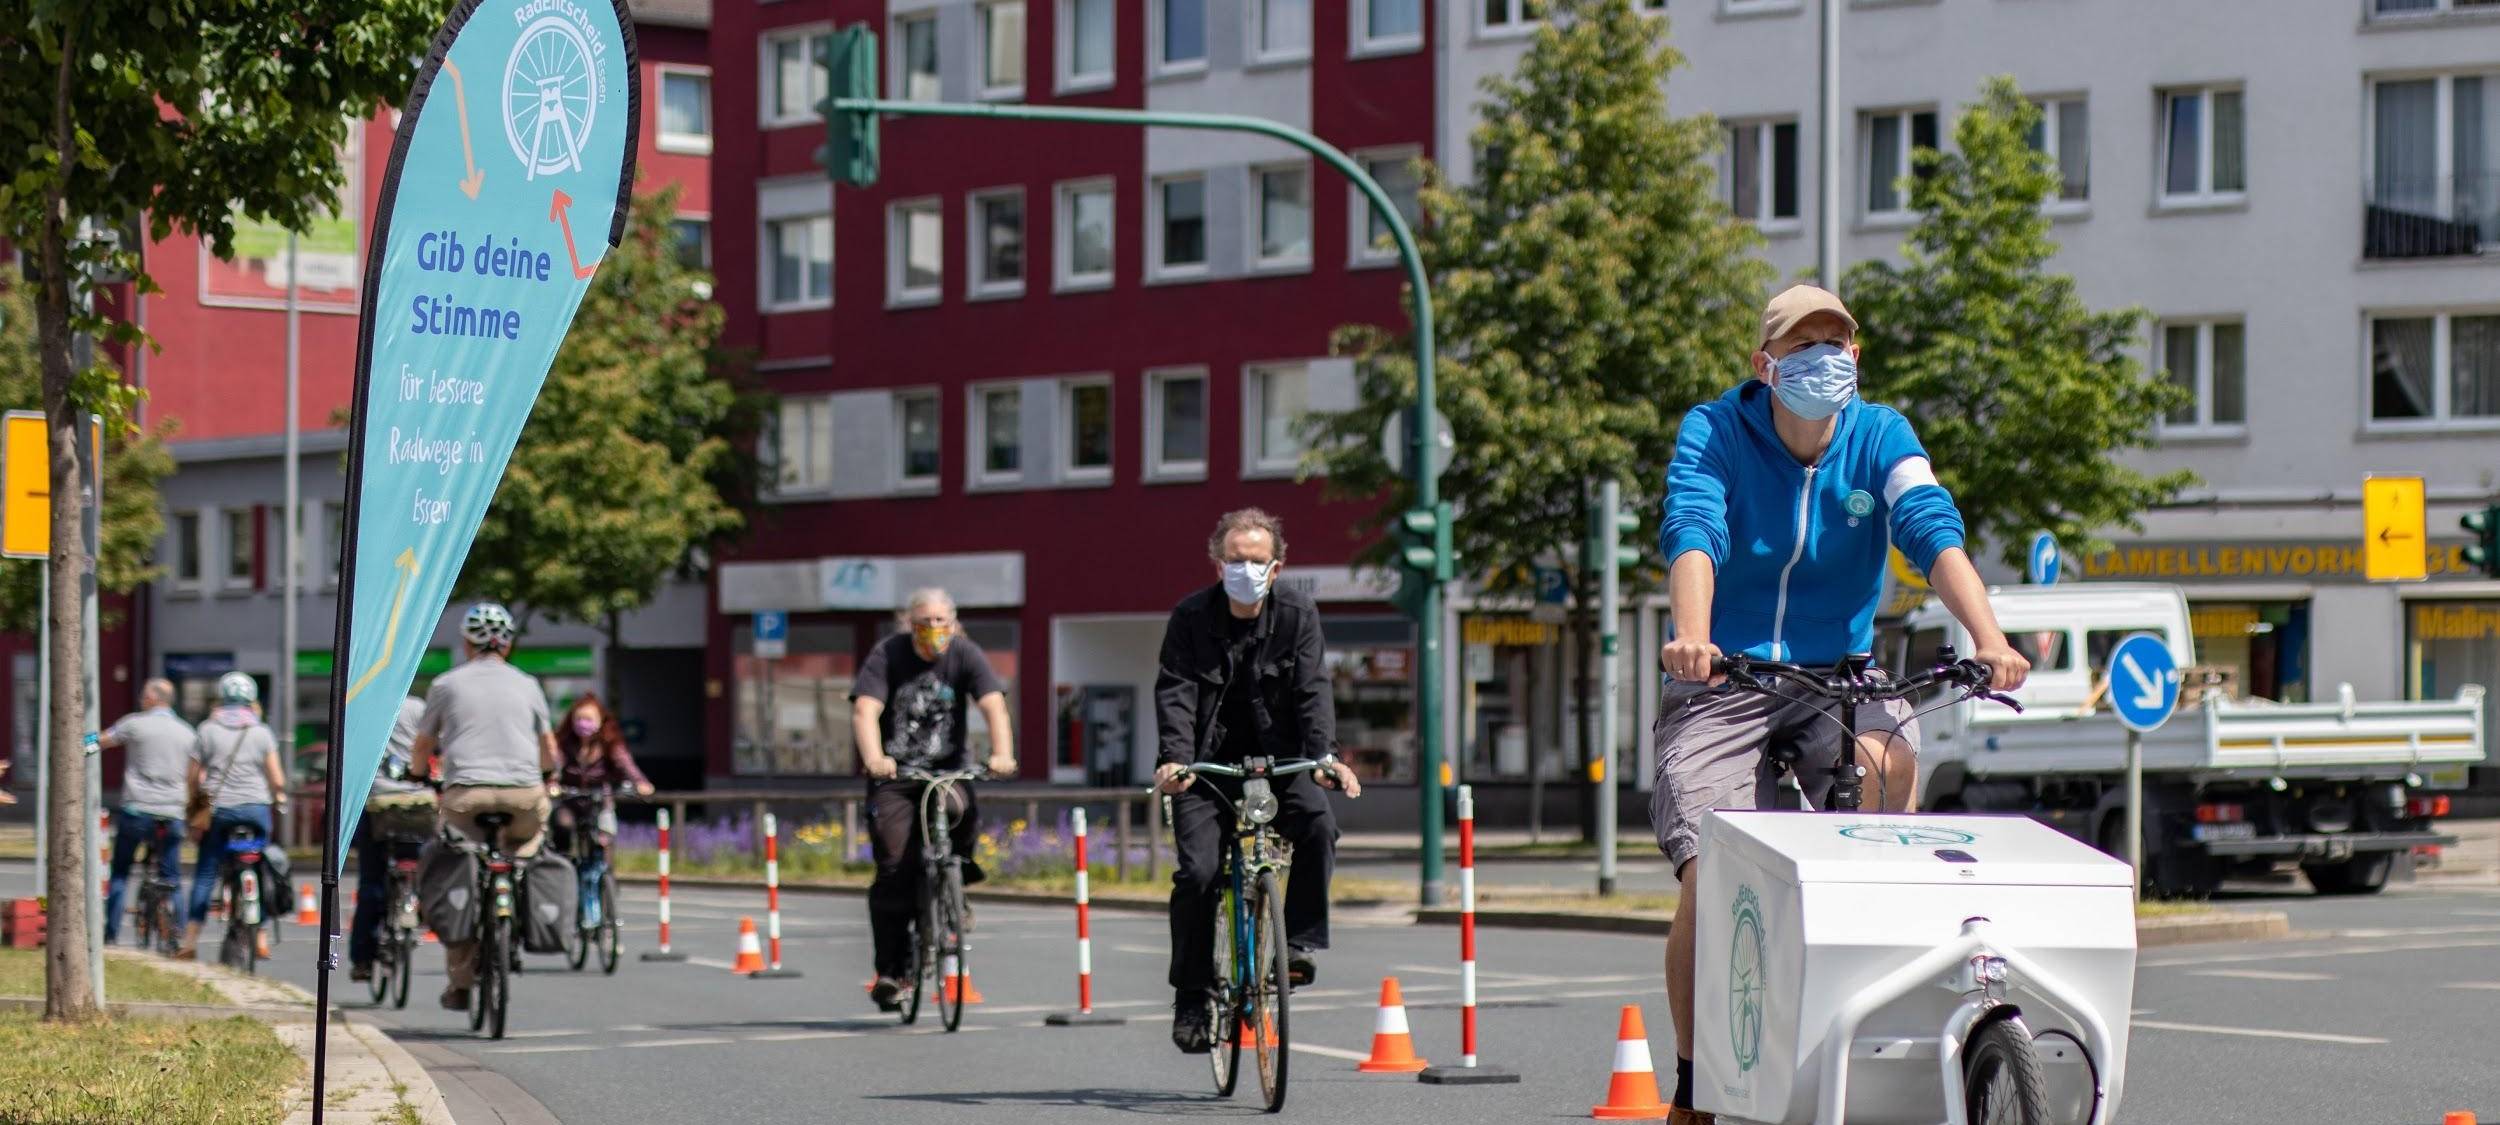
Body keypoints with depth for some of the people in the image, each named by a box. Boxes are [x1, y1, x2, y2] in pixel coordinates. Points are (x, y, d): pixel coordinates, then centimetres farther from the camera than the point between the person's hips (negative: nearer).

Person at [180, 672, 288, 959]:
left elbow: (194, 777, 3)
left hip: (218, 808, 0)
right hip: (256, 806, 0)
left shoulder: (207, 731, 3)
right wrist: (279, 795, 20)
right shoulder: (262, 732, 3)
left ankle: (192, 938, -4)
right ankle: (259, 935, 8)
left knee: (205, 873, 4)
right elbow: (276, 777, 0)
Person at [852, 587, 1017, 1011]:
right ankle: (891, 970, -3)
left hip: (949, 769, 1)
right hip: (894, 774, -1)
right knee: (894, 870, -12)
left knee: (962, 815, -33)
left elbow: (993, 705, -16)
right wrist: (873, 759, -38)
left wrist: (1002, 754, -35)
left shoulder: (965, 655, -4)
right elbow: (865, 710, -19)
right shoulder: (887, 655, -7)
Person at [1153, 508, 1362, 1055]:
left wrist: (1324, 755, -29)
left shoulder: (1297, 614, -3)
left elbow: (1313, 689, -12)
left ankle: (1300, 943, -16)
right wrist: (1175, 759, -32)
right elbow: (1176, 692, -14)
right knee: (1197, 871, -14)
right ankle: (1191, 999, -1)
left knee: (1319, 823, -28)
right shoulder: (1191, 616, -5)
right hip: (1208, 764, -1)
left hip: (1277, 759, 1)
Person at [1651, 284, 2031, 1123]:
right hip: (1723, 680, -2)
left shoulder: (1880, 437, -2)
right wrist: (1691, 634, -44)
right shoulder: (1713, 434, -7)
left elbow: (1934, 530, -17)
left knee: (1889, 756, -33)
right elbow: (1693, 532, -24)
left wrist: (1988, 638, -34)